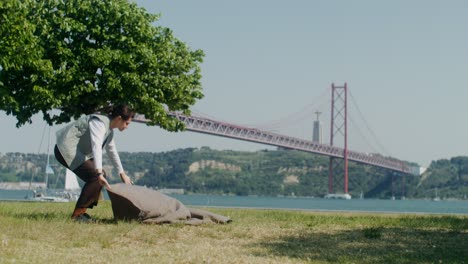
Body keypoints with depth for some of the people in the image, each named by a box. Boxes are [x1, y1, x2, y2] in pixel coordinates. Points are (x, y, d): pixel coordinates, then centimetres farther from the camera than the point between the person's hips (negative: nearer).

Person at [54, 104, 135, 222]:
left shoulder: (109, 130, 12)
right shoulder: (100, 123, -21)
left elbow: (112, 152, 25)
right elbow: (96, 147, -34)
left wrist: (122, 173, 28)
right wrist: (99, 173, -43)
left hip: (77, 151, 11)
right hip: (66, 148, -11)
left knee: (101, 175, 8)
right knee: (95, 177, -19)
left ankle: (81, 212, 9)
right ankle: (77, 214, -13)